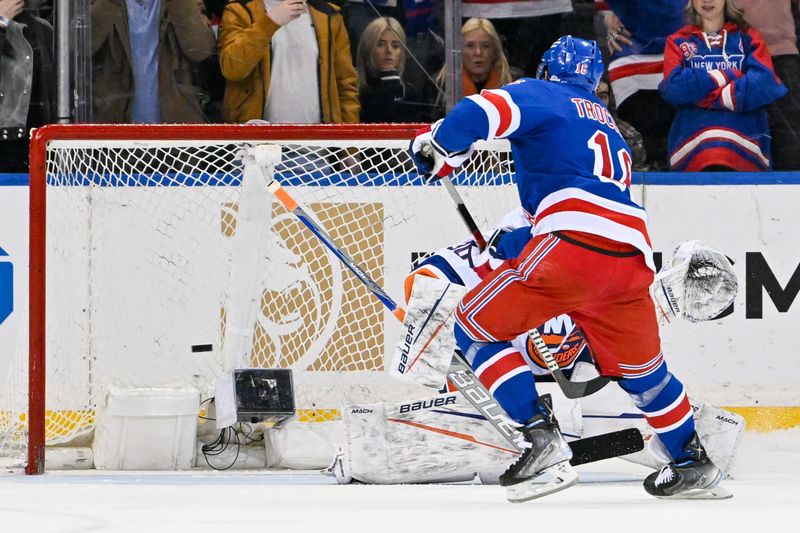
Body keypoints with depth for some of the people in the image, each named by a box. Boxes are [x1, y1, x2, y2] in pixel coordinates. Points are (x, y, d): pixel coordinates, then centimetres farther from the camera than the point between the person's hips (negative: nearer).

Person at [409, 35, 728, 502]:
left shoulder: (542, 95, 12)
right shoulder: (607, 123, 35)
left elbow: (484, 111, -8)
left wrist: (439, 149, 9)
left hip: (574, 244, -7)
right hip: (632, 257, 7)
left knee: (476, 324, 4)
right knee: (641, 368, 28)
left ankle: (543, 439, -9)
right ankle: (693, 466, 35)